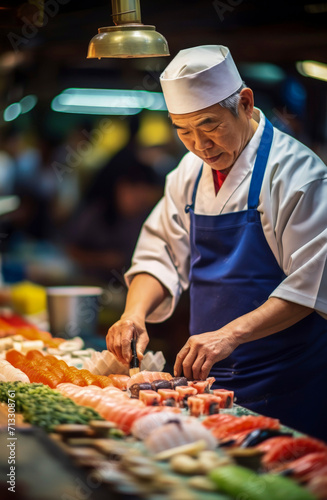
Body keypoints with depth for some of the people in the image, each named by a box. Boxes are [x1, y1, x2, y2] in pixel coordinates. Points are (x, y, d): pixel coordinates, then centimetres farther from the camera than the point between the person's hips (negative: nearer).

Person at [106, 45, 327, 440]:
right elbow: (161, 254, 12)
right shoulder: (192, 171, 8)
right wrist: (135, 313, -7)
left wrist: (229, 335, -27)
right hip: (210, 376, 6)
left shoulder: (295, 172, -14)